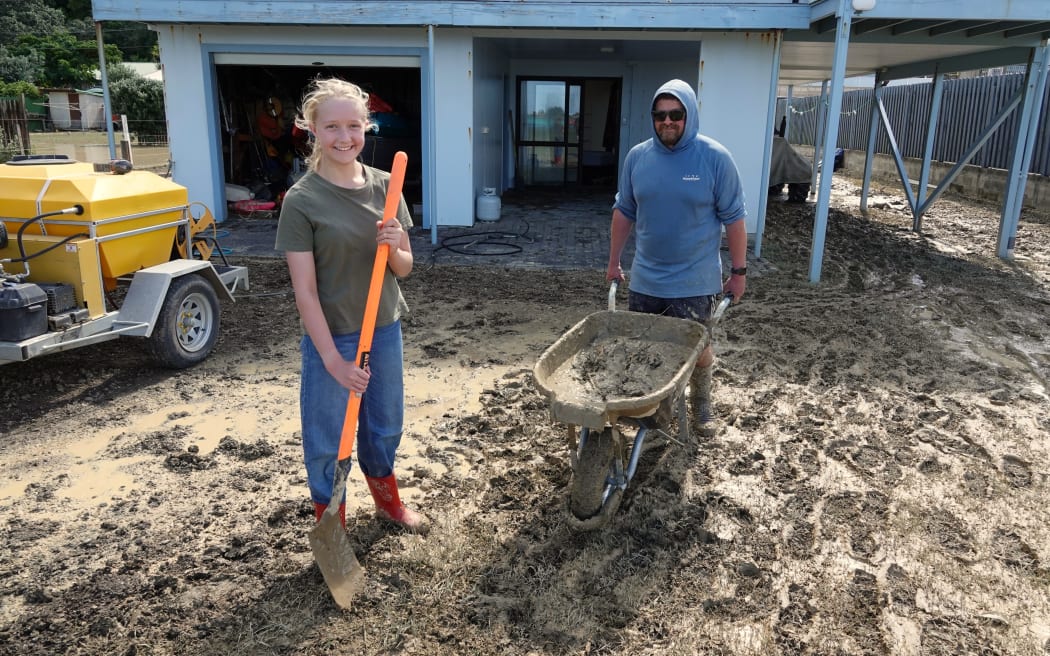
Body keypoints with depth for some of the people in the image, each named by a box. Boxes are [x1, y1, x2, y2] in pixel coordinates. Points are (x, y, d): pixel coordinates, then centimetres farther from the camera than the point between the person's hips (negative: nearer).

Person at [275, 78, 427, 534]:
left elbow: (404, 268, 4)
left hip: (384, 329, 5)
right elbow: (304, 291, -15)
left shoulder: (384, 187, -1)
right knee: (327, 440, 9)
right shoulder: (301, 200, -13)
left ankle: (387, 501, 47)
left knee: (385, 426, 21)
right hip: (330, 337, -4)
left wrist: (394, 247, -19)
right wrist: (333, 359, -18)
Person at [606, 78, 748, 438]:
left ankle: (701, 403, 34)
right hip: (645, 278, 3)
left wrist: (739, 271, -6)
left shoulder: (715, 158, -10)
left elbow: (733, 217, -6)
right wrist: (613, 262, 10)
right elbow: (624, 212, 9)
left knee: (698, 347, 9)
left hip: (695, 281, -3)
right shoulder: (637, 157, 0)